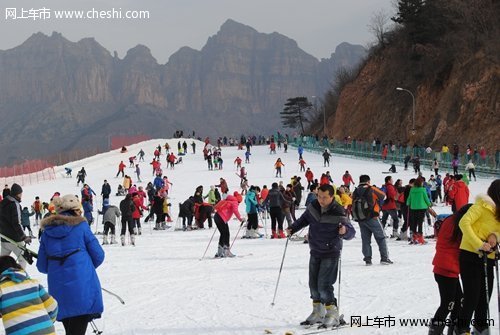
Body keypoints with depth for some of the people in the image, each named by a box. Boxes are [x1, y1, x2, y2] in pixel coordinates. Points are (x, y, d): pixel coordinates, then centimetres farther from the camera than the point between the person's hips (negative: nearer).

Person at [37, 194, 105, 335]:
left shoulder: (47, 231, 9)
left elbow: (42, 266, 12)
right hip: (82, 287, -5)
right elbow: (98, 256, 0)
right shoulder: (80, 226, -2)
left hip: (58, 290, 5)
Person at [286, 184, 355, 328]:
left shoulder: (338, 213, -21)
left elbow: (351, 232, -19)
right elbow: (304, 219, 15)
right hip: (315, 252, 6)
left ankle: (332, 315, 0)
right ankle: (318, 313, 28)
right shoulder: (313, 206, -4)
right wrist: (292, 229, 5)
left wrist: (345, 231, -40)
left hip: (330, 254, -6)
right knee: (313, 283, 12)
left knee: (324, 284, -13)